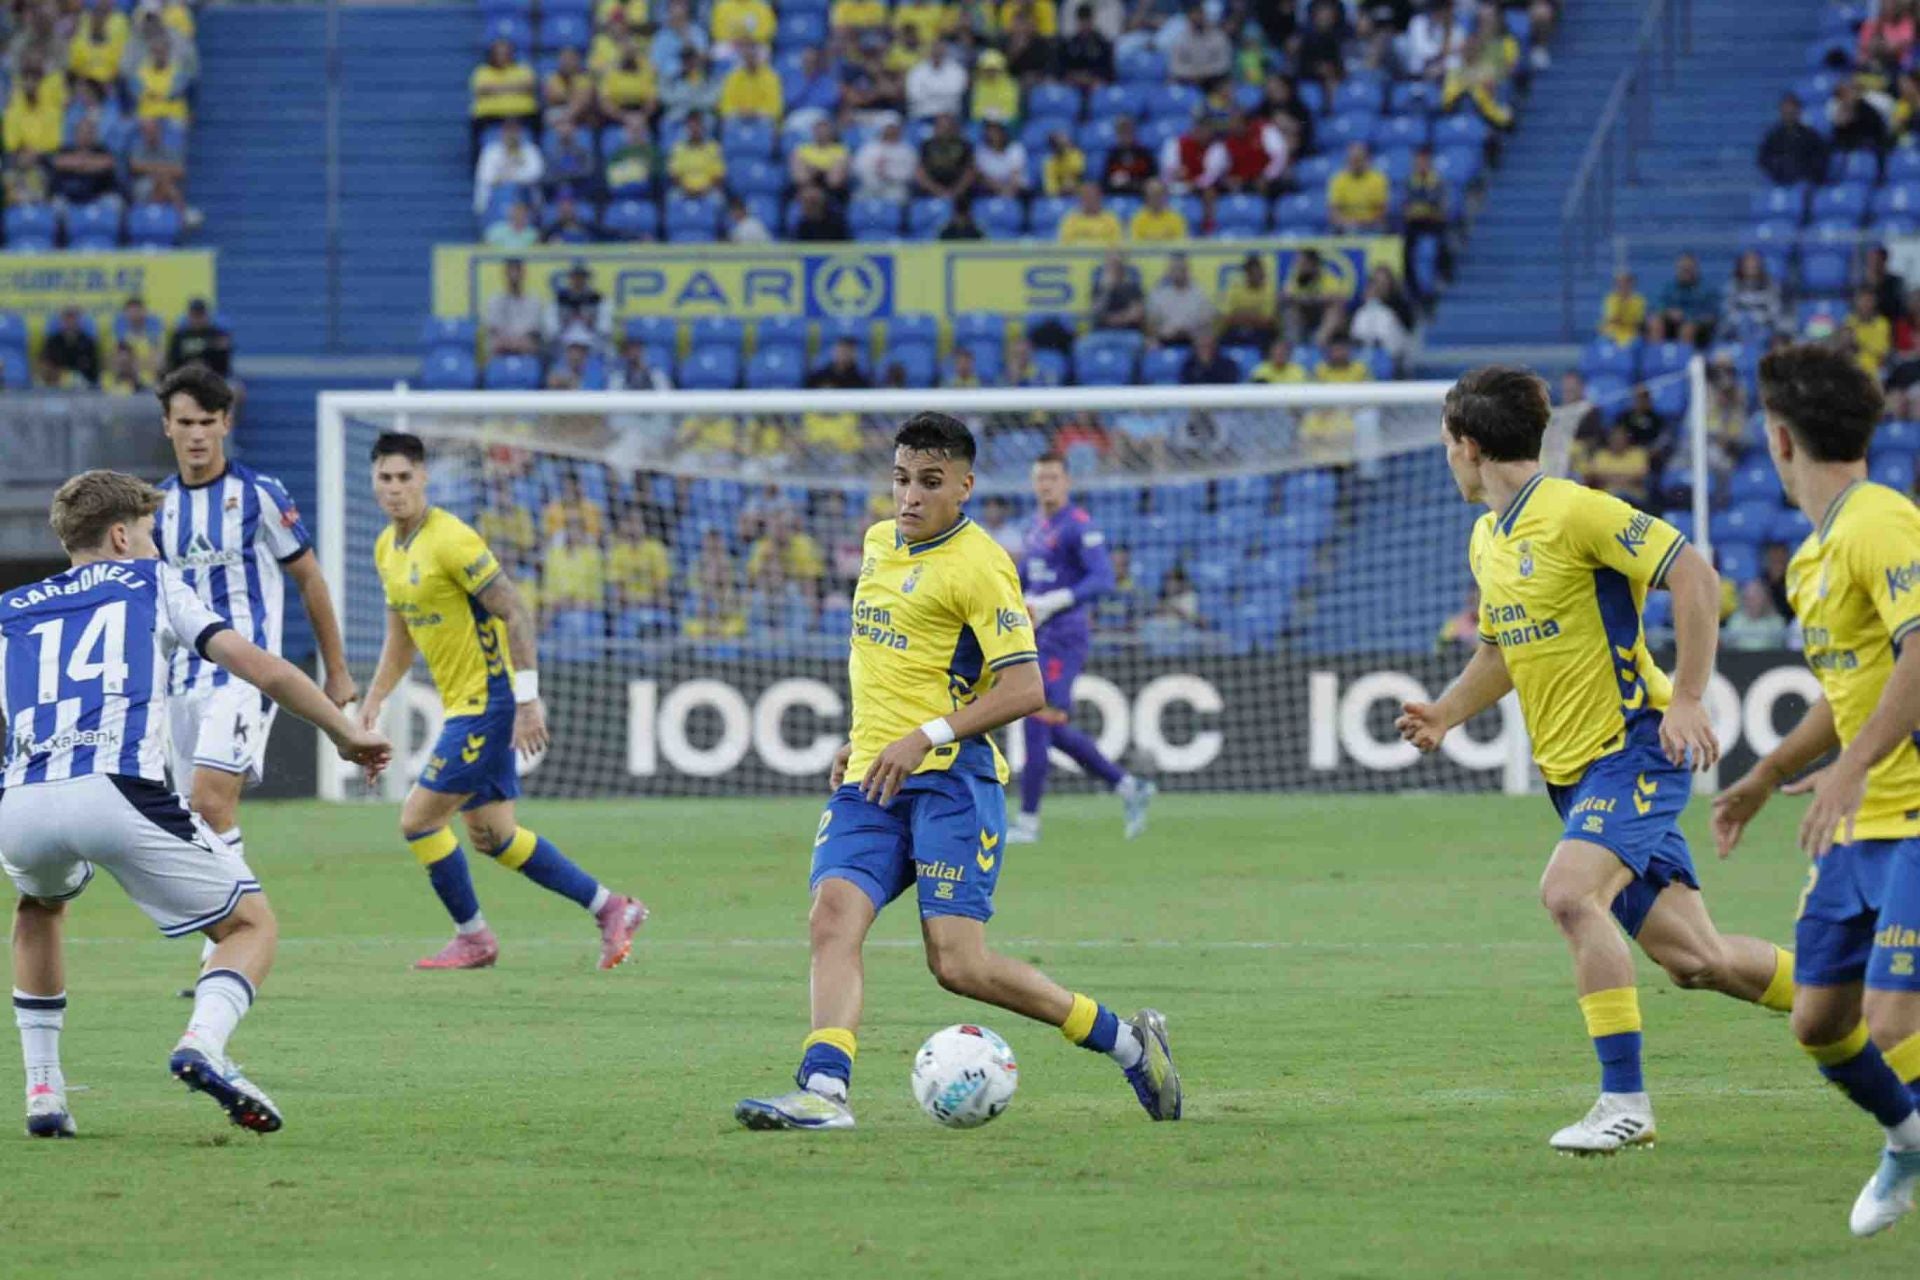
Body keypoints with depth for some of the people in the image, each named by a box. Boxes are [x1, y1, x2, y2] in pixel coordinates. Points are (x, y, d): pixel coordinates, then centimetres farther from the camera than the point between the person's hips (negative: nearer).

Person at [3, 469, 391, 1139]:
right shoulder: (150, 583, 22)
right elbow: (257, 666, 14)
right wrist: (346, 733, 23)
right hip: (120, 794, -3)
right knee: (252, 925, 13)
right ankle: (201, 1044, -18)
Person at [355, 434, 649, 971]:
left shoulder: (451, 540, -18)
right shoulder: (387, 548, 10)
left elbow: (515, 613, -19)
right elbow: (402, 635, 23)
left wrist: (526, 700, -23)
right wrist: (373, 699, 15)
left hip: (489, 702, -9)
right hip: (461, 705, 9)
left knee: (418, 818, -8)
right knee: (492, 836, 13)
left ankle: (472, 937, 8)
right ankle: (611, 910, 22)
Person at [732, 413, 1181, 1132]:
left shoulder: (977, 567, -9)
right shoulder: (880, 542, 16)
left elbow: (1025, 690, -14)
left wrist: (926, 736, -20)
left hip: (949, 779, -7)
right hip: (870, 778, 7)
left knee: (956, 962, -13)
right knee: (834, 918, -18)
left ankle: (1126, 1041, 3)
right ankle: (823, 1090, -30)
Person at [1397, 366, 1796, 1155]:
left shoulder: (1573, 512, -15)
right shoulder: (1487, 540, 13)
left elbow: (1694, 576, -18)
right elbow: (1501, 650, 27)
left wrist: (1687, 701, -22)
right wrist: (1447, 713, 9)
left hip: (1636, 747, -9)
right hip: (1575, 769, 9)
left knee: (1568, 892, -28)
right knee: (1693, 958, 6)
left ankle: (1624, 1100, -24)